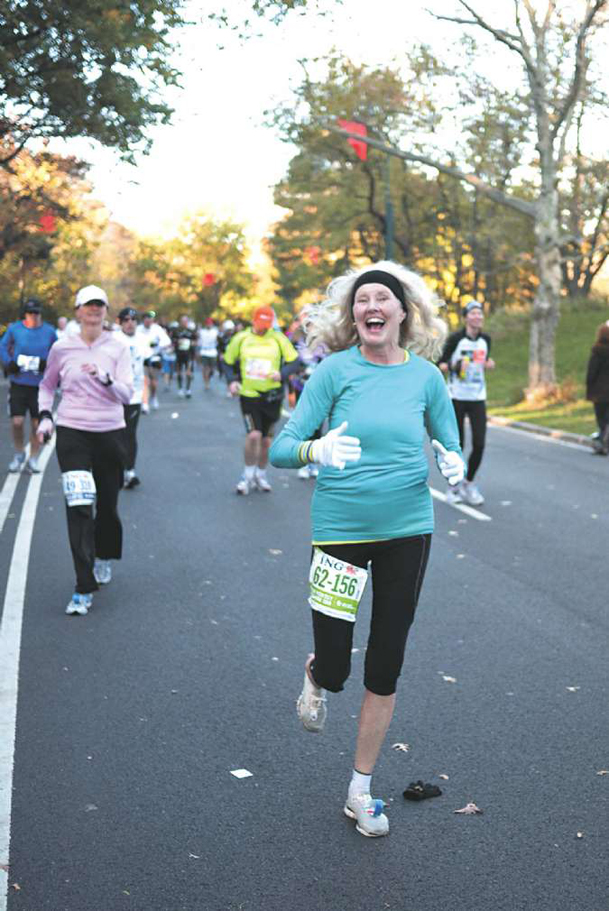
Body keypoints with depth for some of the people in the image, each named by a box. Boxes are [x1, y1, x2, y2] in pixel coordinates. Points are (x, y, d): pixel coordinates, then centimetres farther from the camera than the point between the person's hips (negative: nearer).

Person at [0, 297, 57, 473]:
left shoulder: (49, 331, -1)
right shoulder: (14, 329, -1)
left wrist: (48, 364, -10)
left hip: (40, 384, 0)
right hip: (18, 382, 0)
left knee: (37, 423, 4)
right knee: (17, 421, -6)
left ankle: (33, 459, 20)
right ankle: (19, 454, 20)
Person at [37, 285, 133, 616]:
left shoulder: (117, 347, 0)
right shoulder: (62, 348, 2)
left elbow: (127, 393, -8)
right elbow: (47, 385, 18)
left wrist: (105, 378, -26)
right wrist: (45, 416, 3)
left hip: (110, 433, 1)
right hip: (72, 433, -1)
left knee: (107, 505, 11)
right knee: (79, 507, -12)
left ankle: (105, 557, 43)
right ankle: (84, 589, -11)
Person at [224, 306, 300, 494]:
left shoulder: (279, 339, -4)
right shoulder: (240, 339, -2)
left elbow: (295, 362, -1)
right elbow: (228, 362, 9)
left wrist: (282, 374, -20)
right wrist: (232, 381, -8)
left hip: (272, 396, 1)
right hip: (249, 395, -1)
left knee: (266, 440, 11)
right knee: (253, 435, -16)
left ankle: (261, 475, 32)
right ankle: (248, 475, 6)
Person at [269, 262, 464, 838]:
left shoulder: (425, 376, 0)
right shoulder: (336, 369, -7)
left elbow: (450, 446, 9)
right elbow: (281, 448, -11)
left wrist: (454, 464, -14)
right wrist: (317, 450, -32)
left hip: (407, 530, 2)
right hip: (340, 527, -2)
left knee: (385, 670, 9)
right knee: (334, 668, 0)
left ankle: (361, 791, 26)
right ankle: (314, 678, 40)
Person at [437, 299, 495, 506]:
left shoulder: (485, 339, 8)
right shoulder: (455, 338, -7)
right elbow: (440, 364, -5)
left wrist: (489, 364, 0)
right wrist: (454, 366, -25)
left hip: (478, 399, 4)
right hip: (457, 398, -4)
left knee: (479, 444, -4)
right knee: (457, 445, 1)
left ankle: (468, 484, 15)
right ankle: (453, 487, 18)